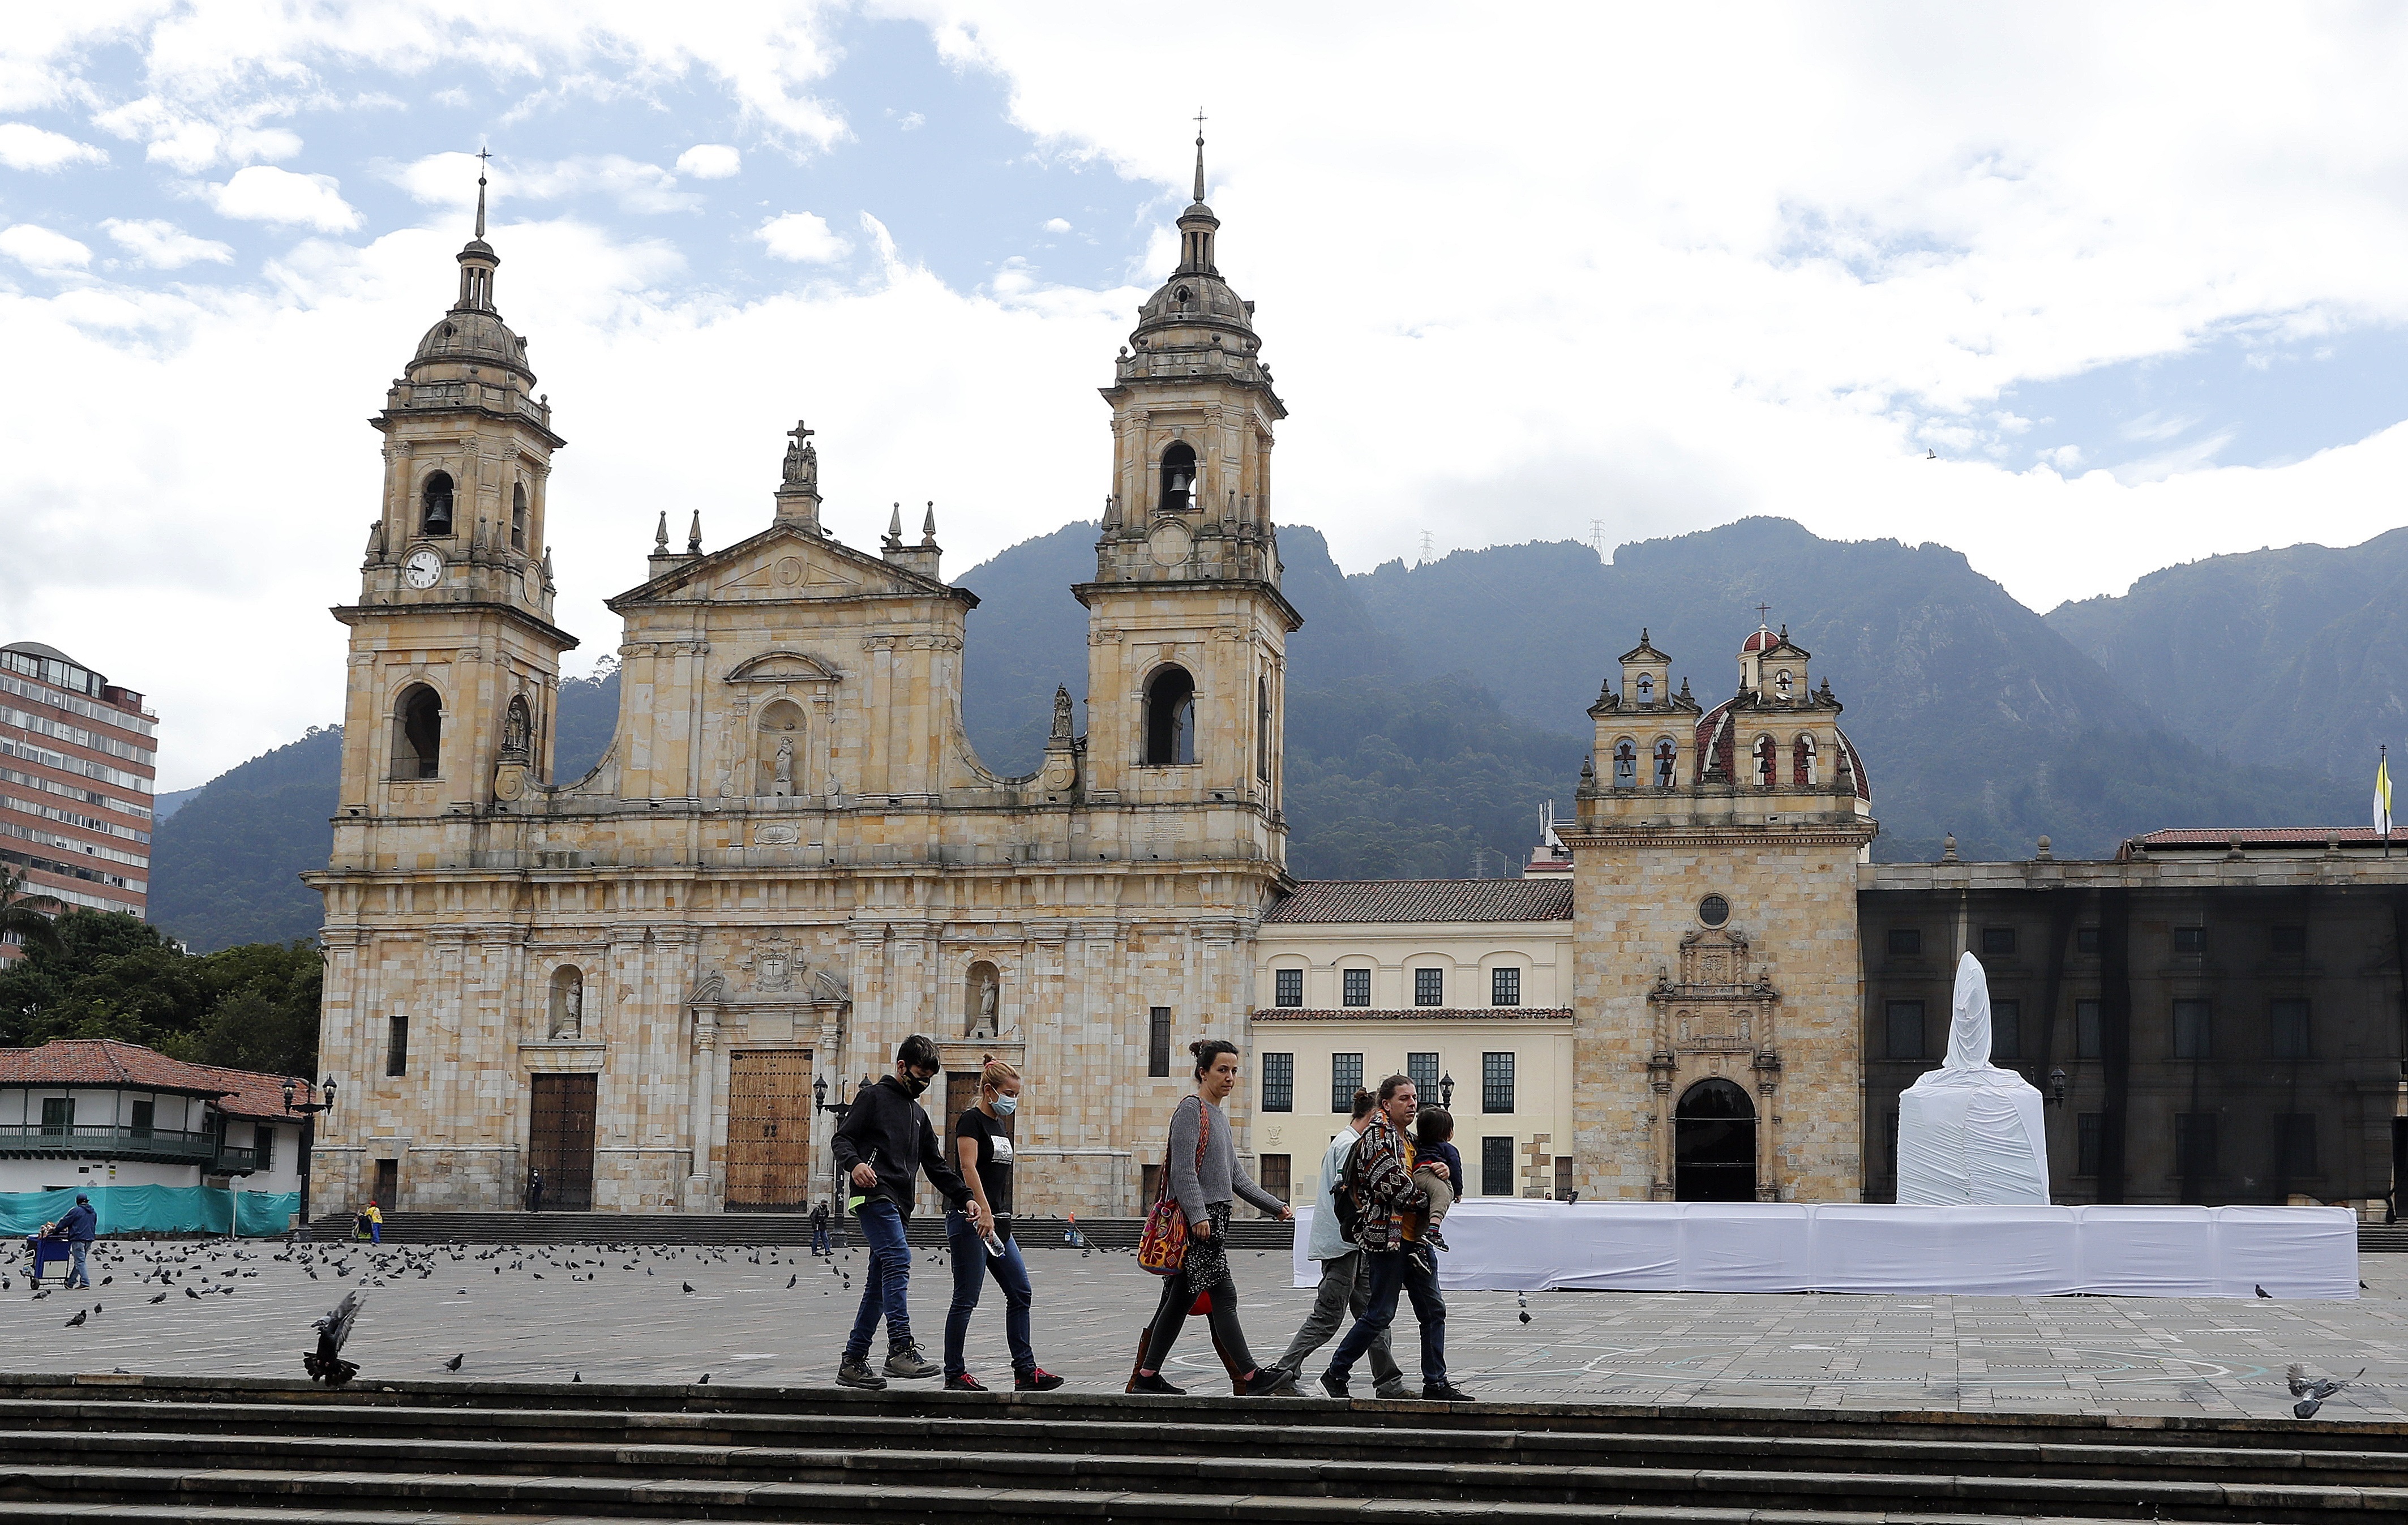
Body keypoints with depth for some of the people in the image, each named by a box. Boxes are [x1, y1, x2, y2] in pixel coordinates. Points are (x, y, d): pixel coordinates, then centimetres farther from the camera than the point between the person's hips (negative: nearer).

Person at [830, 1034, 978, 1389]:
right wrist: (854, 1163, -24)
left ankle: (852, 1363, 9)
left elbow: (936, 1165, 26)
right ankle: (901, 1350, -33)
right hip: (875, 1196, -8)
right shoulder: (874, 1097, 6)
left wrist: (966, 1198, 13)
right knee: (898, 1261, -24)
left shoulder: (918, 1115, 28)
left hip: (900, 1206, 8)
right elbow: (842, 1138, -2)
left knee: (880, 1284, 6)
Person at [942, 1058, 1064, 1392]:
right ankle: (954, 1375, 3)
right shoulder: (971, 1120, -8)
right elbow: (969, 1167, -19)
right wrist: (984, 1210, -28)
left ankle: (1025, 1371, 6)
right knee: (966, 1299, -4)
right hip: (970, 1221, -9)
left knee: (1020, 1292, 4)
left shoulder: (1001, 1124, 18)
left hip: (998, 1222, 9)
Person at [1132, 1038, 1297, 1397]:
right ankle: (1253, 1377, -10)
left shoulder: (1219, 1116, 21)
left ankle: (1146, 1378, 12)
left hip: (1213, 1218, 10)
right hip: (1196, 1218, -10)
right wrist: (1197, 1215, -25)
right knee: (1223, 1296, -9)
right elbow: (1183, 1169, -16)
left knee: (1180, 1300, 9)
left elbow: (1236, 1176, 24)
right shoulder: (1192, 1109, -7)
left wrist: (1276, 1206, 20)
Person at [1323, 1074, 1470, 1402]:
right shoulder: (1378, 1134, -10)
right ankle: (1335, 1376, 4)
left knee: (1433, 1310, 8)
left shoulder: (1408, 1140, 19)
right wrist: (1426, 1202, -6)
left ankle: (1436, 1383, 13)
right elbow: (1392, 1182, -18)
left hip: (1414, 1238, 9)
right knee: (1381, 1313, -6)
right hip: (1388, 1236, -9)